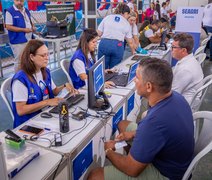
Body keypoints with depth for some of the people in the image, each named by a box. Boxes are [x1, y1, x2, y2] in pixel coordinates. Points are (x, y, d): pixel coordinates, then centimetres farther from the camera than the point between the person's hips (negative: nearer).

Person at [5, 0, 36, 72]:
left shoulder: (26, 10, 11)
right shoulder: (9, 11, -11)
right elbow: (8, 27, -17)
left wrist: (32, 27, 0)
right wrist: (23, 29, -20)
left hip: (29, 40, 7)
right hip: (18, 42, -7)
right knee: (19, 61, 1)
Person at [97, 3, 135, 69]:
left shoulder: (107, 17, 13)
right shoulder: (126, 23, 14)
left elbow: (99, 33, 8)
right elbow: (130, 42, 18)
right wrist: (133, 52, 33)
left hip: (104, 43, 1)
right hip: (118, 46, 0)